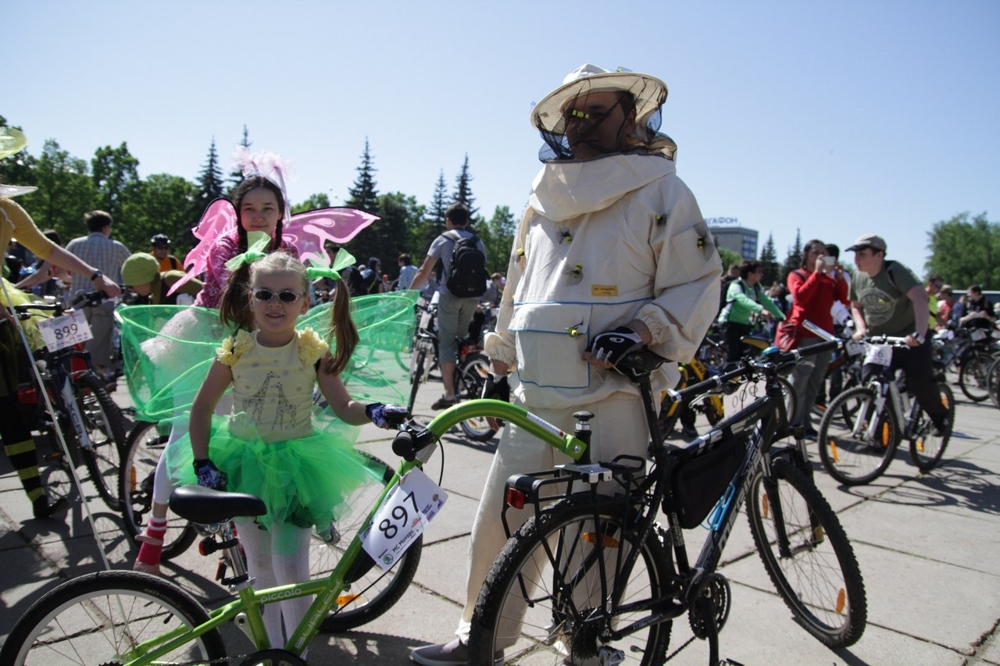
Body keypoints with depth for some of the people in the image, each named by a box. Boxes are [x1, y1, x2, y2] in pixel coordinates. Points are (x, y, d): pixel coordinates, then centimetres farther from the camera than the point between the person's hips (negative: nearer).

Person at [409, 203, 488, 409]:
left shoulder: (443, 240, 3)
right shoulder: (478, 242, 12)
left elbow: (424, 271, 1)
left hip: (450, 295, -3)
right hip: (471, 297, 4)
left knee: (446, 342, -2)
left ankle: (449, 394, -7)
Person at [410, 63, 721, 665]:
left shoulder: (661, 192, 3)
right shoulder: (544, 201, 18)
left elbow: (697, 285, -2)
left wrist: (643, 330, -18)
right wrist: (502, 362, 23)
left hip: (614, 395, -4)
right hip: (535, 394, 5)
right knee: (498, 521, 9)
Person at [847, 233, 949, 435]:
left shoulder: (895, 271, -18)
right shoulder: (858, 277, 1)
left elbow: (920, 297, -32)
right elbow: (856, 306, 14)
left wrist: (919, 333, -43)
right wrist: (861, 327, -6)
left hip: (910, 339, -5)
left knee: (920, 382, -16)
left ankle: (940, 417, 16)